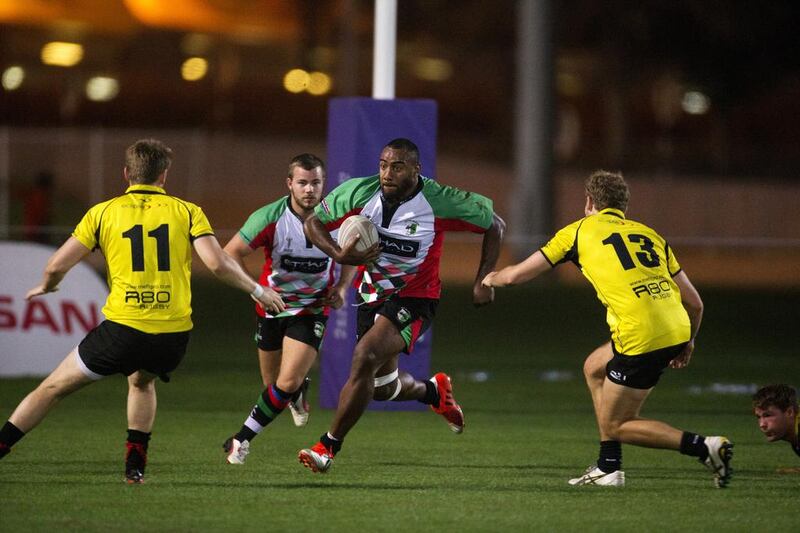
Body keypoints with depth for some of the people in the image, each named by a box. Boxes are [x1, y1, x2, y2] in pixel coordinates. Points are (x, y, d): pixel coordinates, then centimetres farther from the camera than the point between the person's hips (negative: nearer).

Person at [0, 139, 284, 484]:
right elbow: (218, 264, -6)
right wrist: (258, 290, 9)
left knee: (54, 388, 13)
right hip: (173, 335, 2)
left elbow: (57, 265, 3)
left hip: (123, 329, -2)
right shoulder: (187, 212, 6)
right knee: (142, 381, 35)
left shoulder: (103, 212, 5)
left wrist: (45, 287, 25)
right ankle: (135, 465, 24)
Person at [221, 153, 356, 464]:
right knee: (272, 383, 13)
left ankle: (243, 438, 1)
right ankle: (298, 392, 50)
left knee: (287, 384, -16)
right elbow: (231, 253, -13)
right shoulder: (270, 218, -20)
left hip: (312, 309, -1)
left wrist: (342, 287, -7)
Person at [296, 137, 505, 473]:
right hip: (372, 295, 5)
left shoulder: (440, 203, -21)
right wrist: (339, 255, -21)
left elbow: (494, 225, -6)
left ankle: (328, 447, -16)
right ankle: (434, 390, 52)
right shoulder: (359, 193, -15)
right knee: (383, 388, 16)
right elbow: (314, 222, -2)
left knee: (365, 358, -27)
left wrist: (484, 280, -10)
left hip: (413, 298, -5)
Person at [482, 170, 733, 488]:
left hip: (642, 336, -7)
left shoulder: (580, 231, 10)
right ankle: (608, 468, 27)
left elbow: (517, 274, 17)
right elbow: (694, 302, 17)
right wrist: (688, 342, 35)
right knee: (594, 367, 28)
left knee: (615, 425, 8)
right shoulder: (649, 234, 21)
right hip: (677, 330, 7)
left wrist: (492, 279, 40)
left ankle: (705, 447, -8)